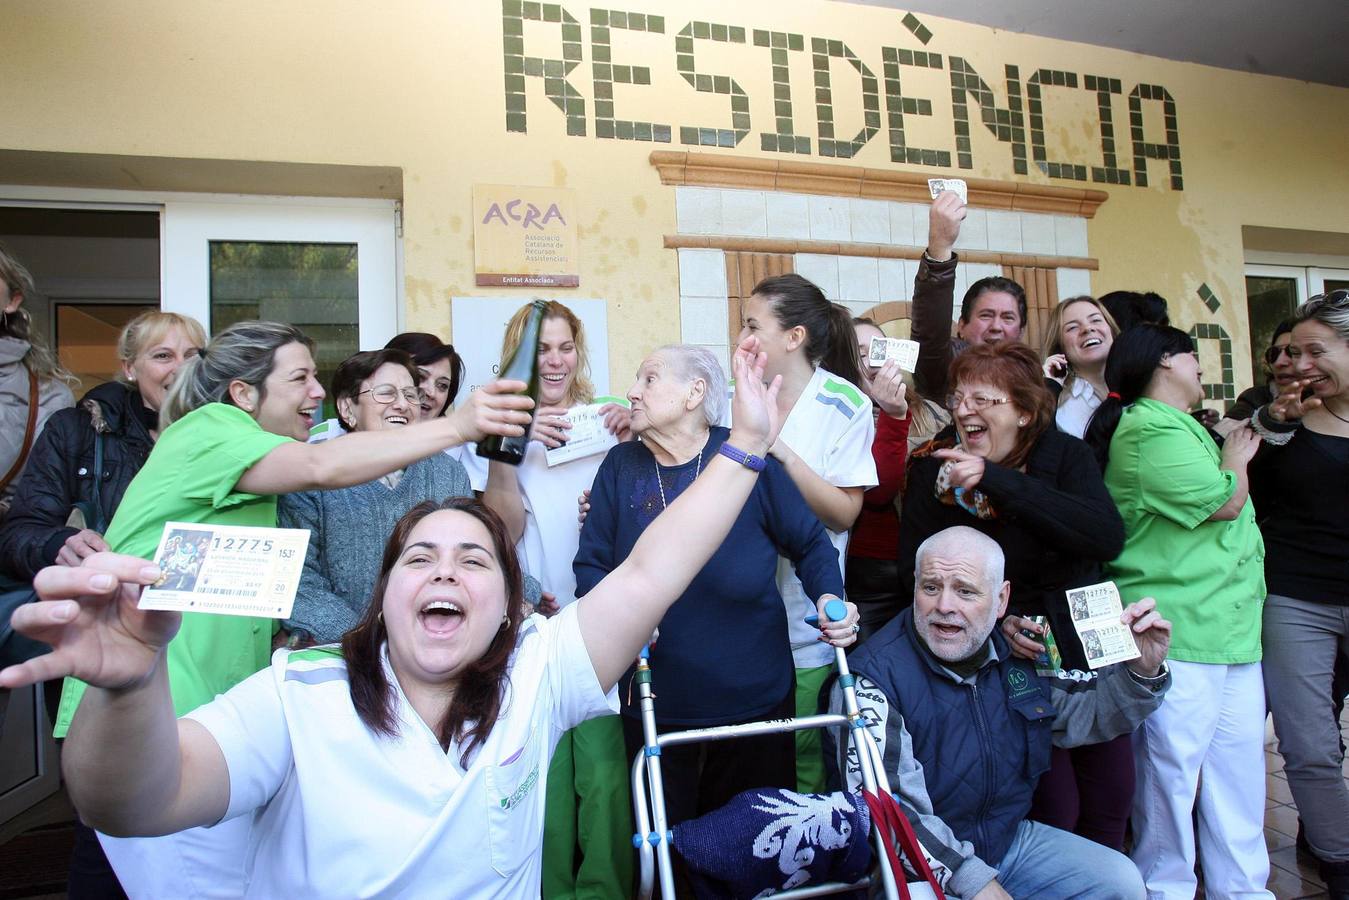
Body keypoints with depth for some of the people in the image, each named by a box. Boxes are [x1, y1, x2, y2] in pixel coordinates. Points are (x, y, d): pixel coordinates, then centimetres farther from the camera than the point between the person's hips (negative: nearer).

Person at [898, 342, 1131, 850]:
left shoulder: (1065, 454, -7)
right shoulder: (933, 468, -8)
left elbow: (1107, 537, -24)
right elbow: (914, 572, -6)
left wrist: (996, 479, -30)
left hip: (1087, 648, 2)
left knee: (1112, 795, 14)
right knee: (1053, 808, 0)